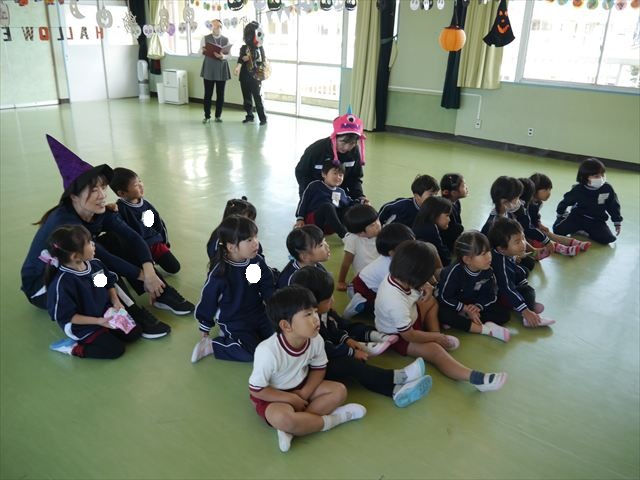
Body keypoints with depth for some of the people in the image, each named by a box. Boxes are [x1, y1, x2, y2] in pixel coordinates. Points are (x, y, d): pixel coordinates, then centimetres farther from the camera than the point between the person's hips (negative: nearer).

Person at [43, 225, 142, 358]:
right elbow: (66, 316, -22)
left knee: (135, 333, -2)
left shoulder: (95, 264, -8)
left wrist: (116, 301, -6)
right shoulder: (62, 283, -29)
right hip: (84, 327, -7)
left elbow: (109, 284, 11)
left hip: (106, 314, 7)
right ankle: (73, 347, -1)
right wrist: (98, 321, -25)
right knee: (116, 349, -14)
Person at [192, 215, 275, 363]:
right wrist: (205, 330, 1)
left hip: (258, 313, 6)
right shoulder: (219, 272, -21)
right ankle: (211, 345, -3)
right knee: (256, 352, -19)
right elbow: (208, 299, -9)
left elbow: (267, 287, 6)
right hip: (232, 322, -5)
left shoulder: (257, 261, -8)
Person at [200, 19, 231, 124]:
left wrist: (222, 56, -20)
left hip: (222, 69, 2)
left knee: (220, 93, 5)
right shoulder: (205, 38, 3)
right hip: (209, 68, -2)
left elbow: (228, 54, 1)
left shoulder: (226, 39, 8)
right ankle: (207, 116, 9)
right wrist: (204, 50, -24)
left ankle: (218, 115, 16)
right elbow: (201, 52, -1)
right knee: (208, 93, 0)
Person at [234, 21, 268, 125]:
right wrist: (238, 68, -25)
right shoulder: (243, 48, 6)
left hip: (255, 78, -3)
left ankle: (263, 118, -3)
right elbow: (240, 59, -8)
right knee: (246, 98, 9)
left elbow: (263, 63, 6)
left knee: (257, 98, -7)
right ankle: (249, 116, 21)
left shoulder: (259, 49, 3)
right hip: (245, 77, 3)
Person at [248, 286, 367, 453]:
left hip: (301, 388, 6)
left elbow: (319, 368, 1)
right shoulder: (268, 351, -32)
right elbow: (256, 389, -22)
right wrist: (290, 398, -22)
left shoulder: (316, 340, -17)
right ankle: (331, 420, -12)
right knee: (282, 418, -37)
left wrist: (305, 392, -15)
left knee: (339, 391, -11)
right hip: (272, 396, -6)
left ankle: (291, 429, -19)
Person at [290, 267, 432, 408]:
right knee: (351, 365, -29)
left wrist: (347, 340, 0)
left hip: (332, 358, 9)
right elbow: (326, 351, -26)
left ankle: (395, 390, -32)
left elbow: (335, 329, 20)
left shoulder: (324, 312, 3)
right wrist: (352, 353, -16)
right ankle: (395, 377, -28)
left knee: (356, 365, -16)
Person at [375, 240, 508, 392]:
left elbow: (417, 282, 10)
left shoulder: (396, 276, -17)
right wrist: (436, 336, -14)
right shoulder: (396, 302, -39)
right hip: (397, 337, -9)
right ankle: (476, 378, -42)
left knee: (432, 299, 9)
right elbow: (408, 335, -27)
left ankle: (435, 336, 0)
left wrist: (426, 287, -12)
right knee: (435, 350, -27)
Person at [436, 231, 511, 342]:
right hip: (454, 306, -5)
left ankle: (460, 320, -21)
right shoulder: (455, 271, -26)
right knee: (442, 315, -37)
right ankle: (486, 329, -33)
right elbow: (445, 297, -21)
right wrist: (466, 309, -21)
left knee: (504, 313, -11)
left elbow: (488, 295, -6)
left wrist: (478, 306, -26)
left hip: (474, 305, 5)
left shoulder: (488, 271, -14)